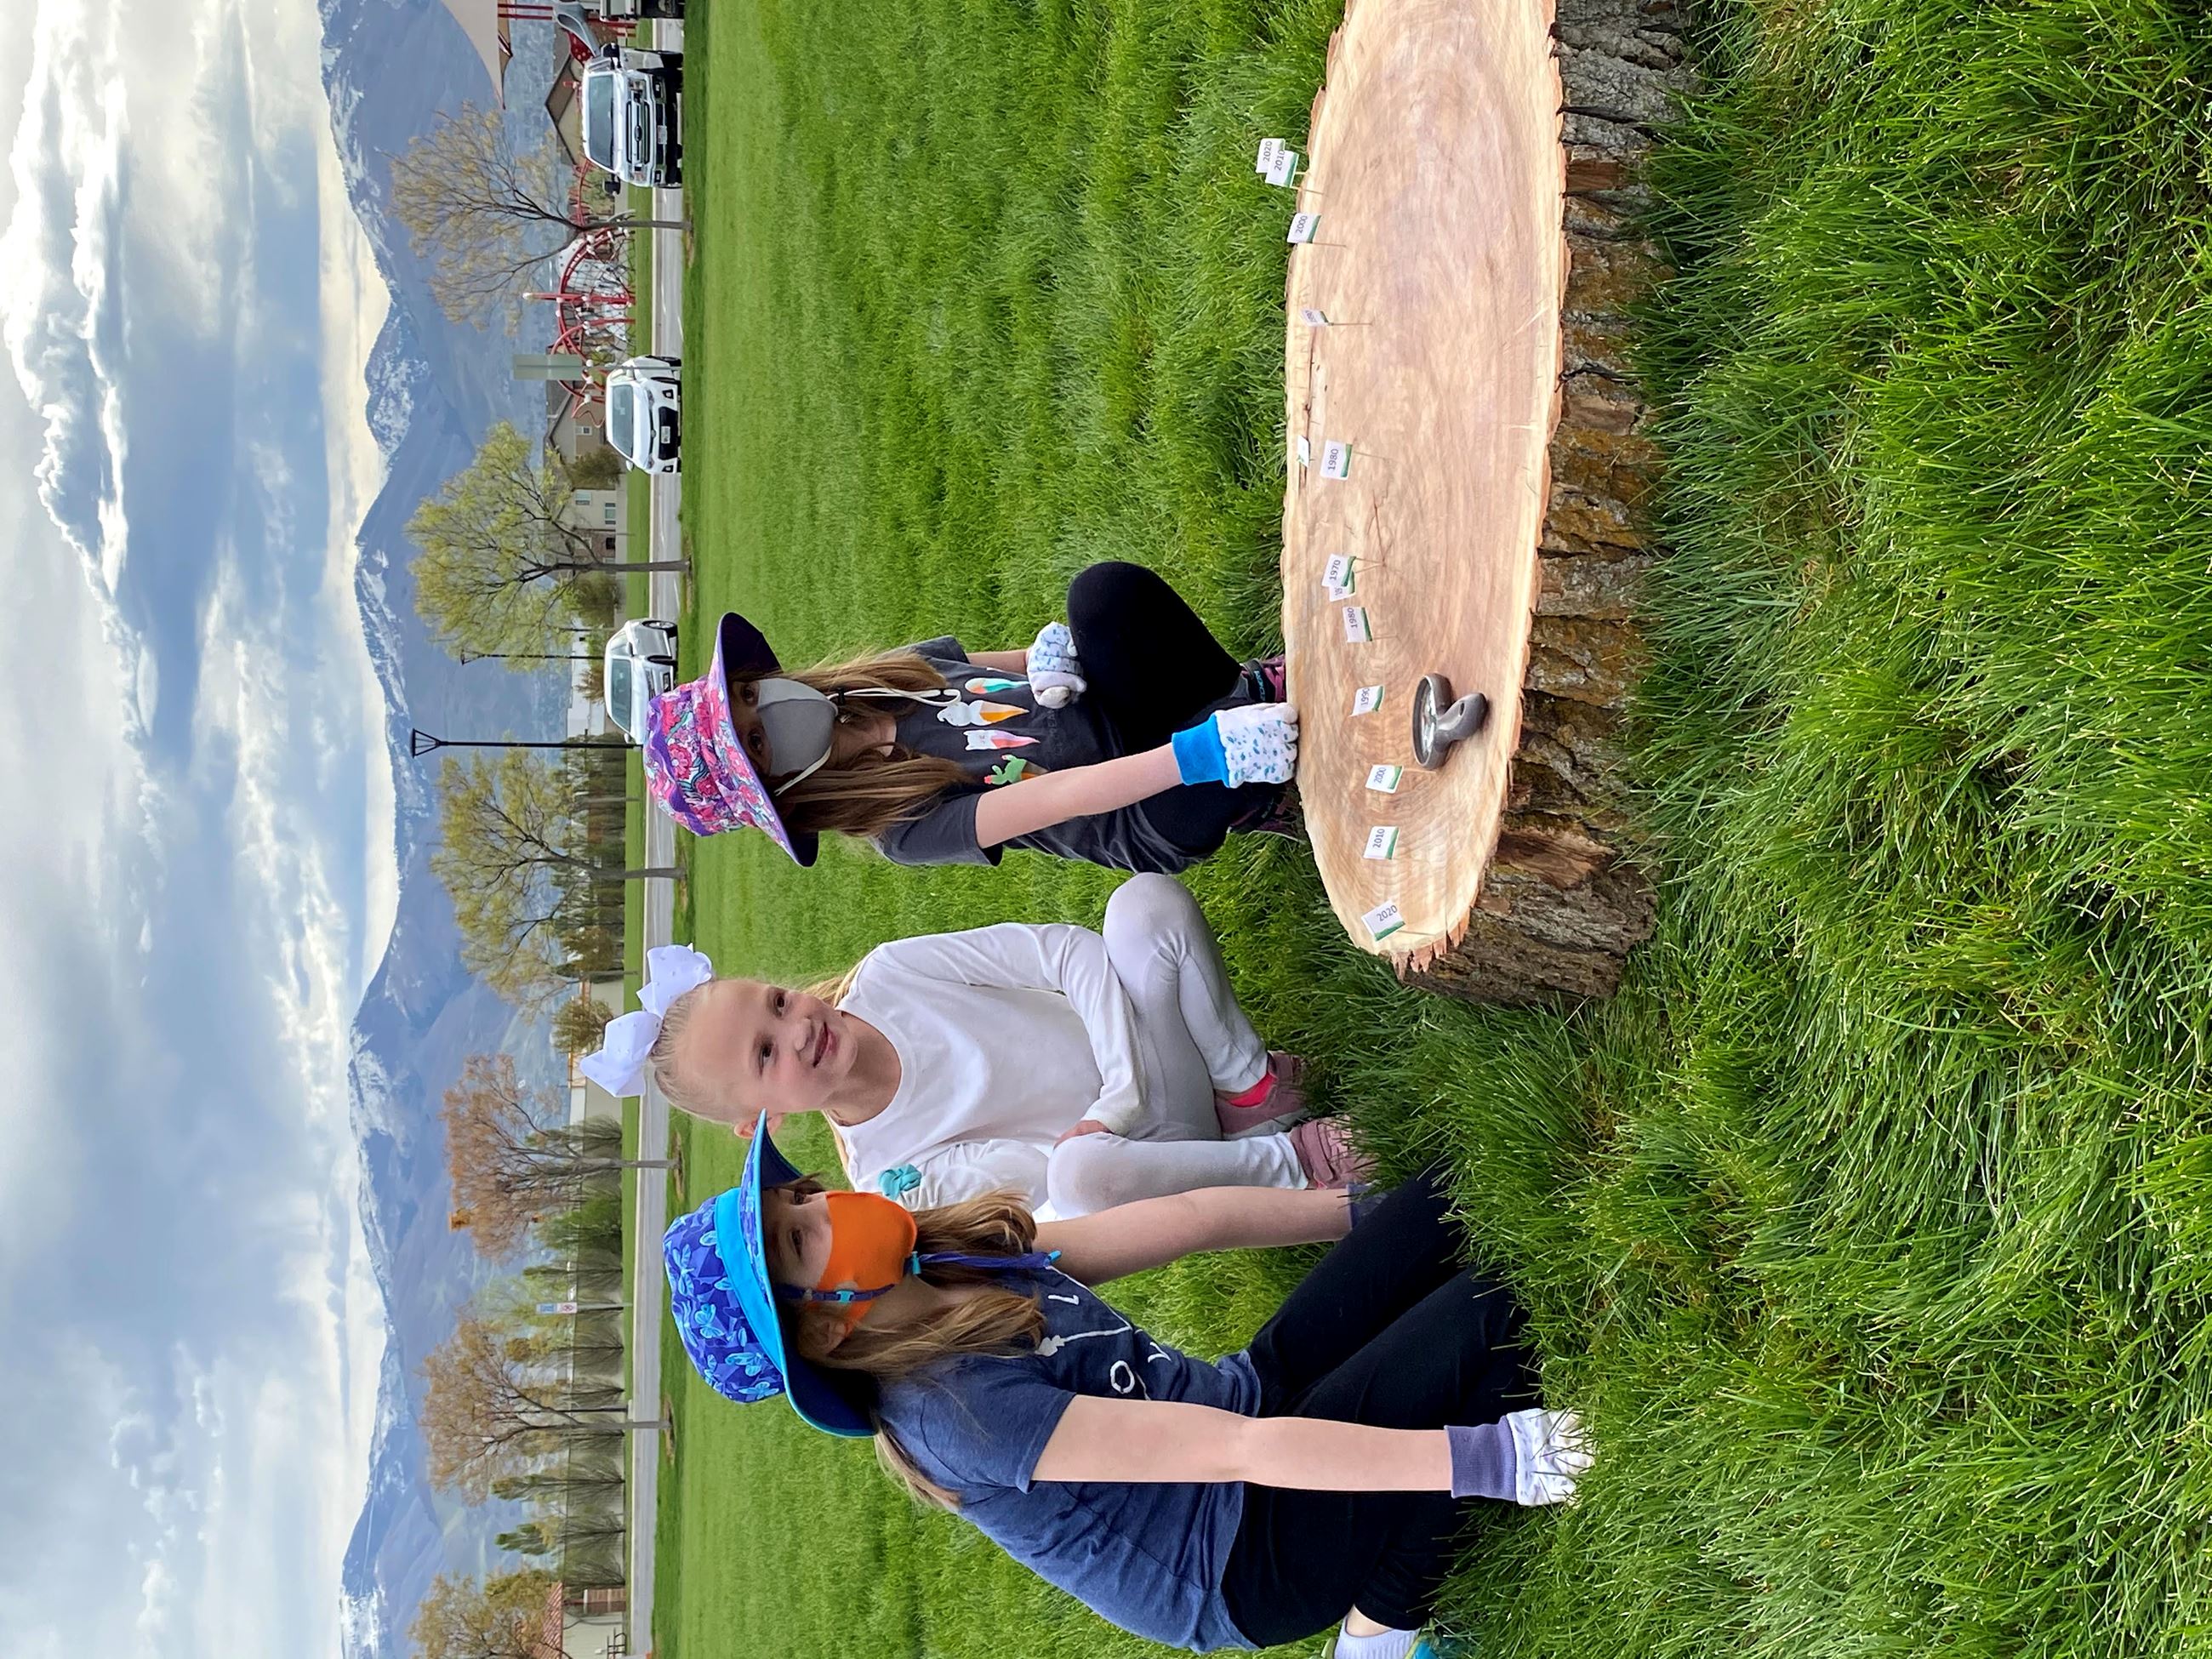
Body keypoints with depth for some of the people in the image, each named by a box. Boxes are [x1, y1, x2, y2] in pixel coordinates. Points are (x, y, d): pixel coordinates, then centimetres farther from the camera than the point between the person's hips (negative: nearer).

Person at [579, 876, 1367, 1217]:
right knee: (1081, 1172, -44)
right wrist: (1109, 1128, -33)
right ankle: (1282, 1159, -21)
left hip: (1156, 1064, 3)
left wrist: (1123, 1093, -22)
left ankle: (1249, 1083, -12)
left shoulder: (887, 975, -10)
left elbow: (1069, 952, -12)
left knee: (1146, 901, -28)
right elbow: (1055, 1174, -14)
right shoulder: (887, 1179, -13)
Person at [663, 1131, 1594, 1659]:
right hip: (1252, 1558, -9)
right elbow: (1244, 1451, -31)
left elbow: (1195, 1220, 3)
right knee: (1494, 1303, -22)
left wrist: (1395, 1213, 8)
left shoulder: (954, 1260, -1)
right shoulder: (946, 1406, -27)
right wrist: (1489, 1456, -32)